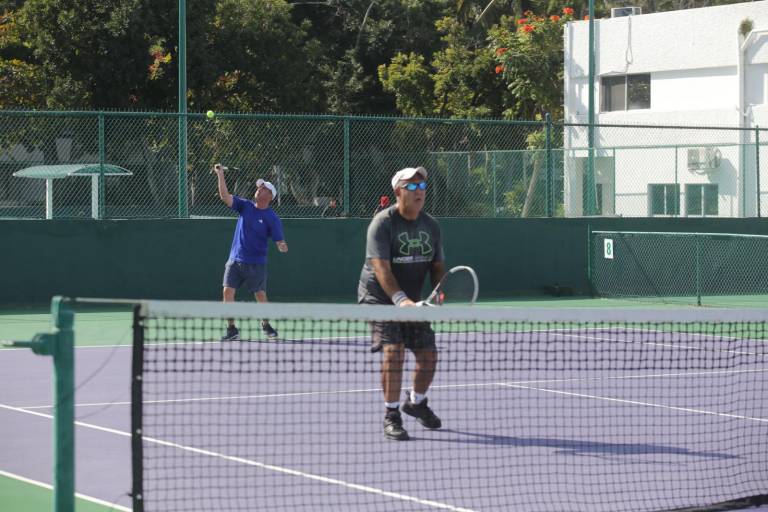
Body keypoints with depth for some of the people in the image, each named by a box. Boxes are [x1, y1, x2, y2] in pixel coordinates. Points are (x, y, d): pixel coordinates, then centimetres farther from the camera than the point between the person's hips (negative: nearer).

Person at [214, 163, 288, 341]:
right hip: (235, 260, 3)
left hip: (256, 264, -3)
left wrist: (283, 247, -31)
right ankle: (232, 329, -3)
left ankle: (266, 325, 27)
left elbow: (280, 243, -8)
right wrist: (220, 175, -11)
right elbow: (225, 196, -2)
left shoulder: (272, 218, -6)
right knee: (228, 291, -9)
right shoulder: (245, 206, 5)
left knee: (260, 295, 3)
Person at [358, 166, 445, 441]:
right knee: (393, 350, -21)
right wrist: (400, 299, -40)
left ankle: (416, 402, 35)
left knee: (428, 354, 6)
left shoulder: (431, 225, 2)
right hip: (379, 297, -6)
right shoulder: (382, 223, -18)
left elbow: (437, 266, 9)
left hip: (412, 300, 6)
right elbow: (381, 268, -27)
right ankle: (391, 416, -10)